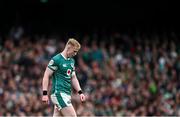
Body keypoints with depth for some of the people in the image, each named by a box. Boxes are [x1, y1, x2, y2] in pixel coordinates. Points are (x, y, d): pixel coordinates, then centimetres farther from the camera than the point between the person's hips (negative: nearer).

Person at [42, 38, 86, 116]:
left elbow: (73, 78, 24)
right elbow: (46, 76, -10)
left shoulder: (71, 61, 16)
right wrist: (45, 94, -15)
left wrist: (80, 92, 14)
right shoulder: (56, 60, -9)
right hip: (59, 93, -8)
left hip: (67, 94, 8)